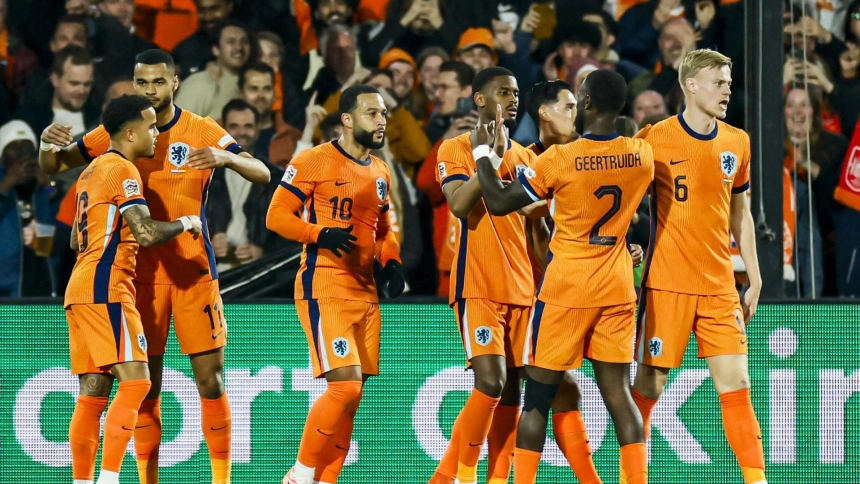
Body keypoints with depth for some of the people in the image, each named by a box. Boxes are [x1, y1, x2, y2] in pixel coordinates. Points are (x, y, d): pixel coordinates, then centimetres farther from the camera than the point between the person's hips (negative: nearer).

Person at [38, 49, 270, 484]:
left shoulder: (202, 132, -2)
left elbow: (262, 174, -8)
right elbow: (52, 166, 8)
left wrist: (225, 157, -29)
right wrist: (48, 142, -16)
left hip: (194, 269, -1)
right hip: (140, 272, 1)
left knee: (211, 380, -4)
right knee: (146, 386, 1)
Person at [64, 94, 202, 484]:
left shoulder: (93, 170, 20)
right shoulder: (122, 170, -9)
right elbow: (146, 233, -20)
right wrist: (186, 222, -3)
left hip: (80, 290, 10)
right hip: (106, 289, -10)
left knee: (93, 392, 7)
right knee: (135, 381, -14)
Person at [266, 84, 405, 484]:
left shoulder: (380, 172, 17)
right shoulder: (314, 162, -6)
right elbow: (276, 216, -9)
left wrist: (391, 262, 8)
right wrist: (321, 234, -23)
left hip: (366, 293, 8)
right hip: (324, 289, -8)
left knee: (351, 396, 5)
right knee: (345, 386, -17)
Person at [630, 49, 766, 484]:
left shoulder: (737, 143, 9)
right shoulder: (653, 140, -5)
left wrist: (754, 279, 14)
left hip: (720, 287, 3)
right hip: (667, 285, -3)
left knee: (736, 385, -3)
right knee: (648, 385, -1)